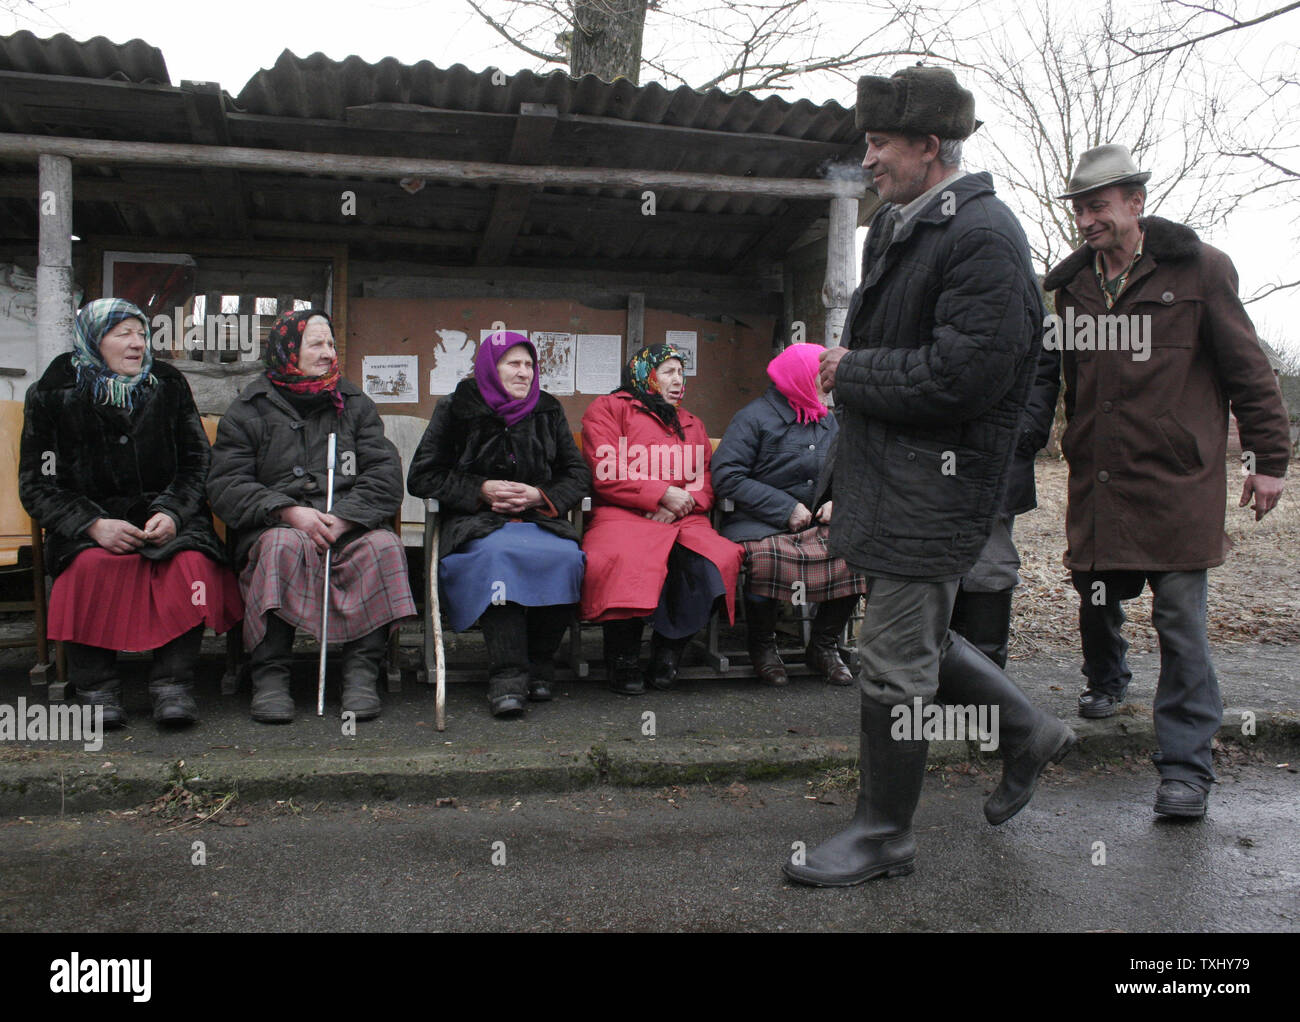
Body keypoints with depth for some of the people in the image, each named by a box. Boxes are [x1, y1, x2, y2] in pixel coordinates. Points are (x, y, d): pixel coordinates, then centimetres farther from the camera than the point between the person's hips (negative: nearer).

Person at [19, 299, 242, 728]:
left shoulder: (169, 386, 12)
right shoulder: (55, 395, 7)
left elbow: (199, 465, 9)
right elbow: (37, 486, 3)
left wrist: (172, 513, -12)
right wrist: (94, 525, -16)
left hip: (164, 515, 1)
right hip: (89, 522, -1)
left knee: (192, 561, -32)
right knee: (92, 564, -35)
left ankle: (173, 683, -26)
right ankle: (96, 686, -21)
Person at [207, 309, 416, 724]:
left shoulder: (355, 405, 18)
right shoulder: (249, 411, 12)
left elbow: (386, 474, 5)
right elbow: (225, 486, 1)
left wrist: (343, 518, -13)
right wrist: (289, 511, -16)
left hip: (350, 525, 1)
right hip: (277, 525, -1)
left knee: (384, 545, -30)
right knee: (283, 544, -36)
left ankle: (361, 672, -26)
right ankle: (270, 676, -29)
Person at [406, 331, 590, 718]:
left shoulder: (548, 412, 15)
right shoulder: (456, 410, 8)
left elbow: (579, 475, 15)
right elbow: (421, 476, 5)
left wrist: (540, 495, -6)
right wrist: (481, 490, -8)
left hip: (538, 518, 3)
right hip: (477, 522, -2)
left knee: (565, 556, -31)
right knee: (498, 553, -38)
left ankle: (539, 664, -17)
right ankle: (507, 674, -39)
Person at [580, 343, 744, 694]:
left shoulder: (691, 424, 31)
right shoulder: (608, 408, 13)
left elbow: (707, 481, 20)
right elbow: (606, 474, -1)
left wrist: (682, 504, -3)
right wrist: (664, 494, -6)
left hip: (684, 520, 4)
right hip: (623, 517, -4)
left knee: (715, 558, -31)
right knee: (627, 559, -39)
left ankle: (668, 648, -13)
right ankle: (623, 657, -16)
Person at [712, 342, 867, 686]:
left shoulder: (829, 422, 18)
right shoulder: (756, 416, -4)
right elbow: (725, 475, -13)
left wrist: (836, 501, 0)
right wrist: (785, 509, -15)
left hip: (815, 524, 6)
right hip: (759, 525, -6)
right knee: (768, 556, -38)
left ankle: (824, 645, 0)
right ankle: (762, 645, -7)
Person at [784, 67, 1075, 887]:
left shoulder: (985, 236, -16)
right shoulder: (896, 225, 13)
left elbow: (964, 373, -24)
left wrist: (852, 373, -14)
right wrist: (849, 367, 5)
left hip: (936, 482, -9)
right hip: (887, 472, 10)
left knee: (894, 662, 0)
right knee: (921, 635, 20)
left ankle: (884, 834, 17)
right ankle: (1029, 732, 40)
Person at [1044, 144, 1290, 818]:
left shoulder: (1198, 269, -1)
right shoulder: (1073, 283, 11)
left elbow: (1246, 370, 2)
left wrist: (1268, 457, 1)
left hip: (1176, 482, -4)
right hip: (1096, 481, 5)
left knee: (1181, 617, -6)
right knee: (1096, 597, 14)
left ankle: (1186, 763, 3)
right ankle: (1106, 682, 46)